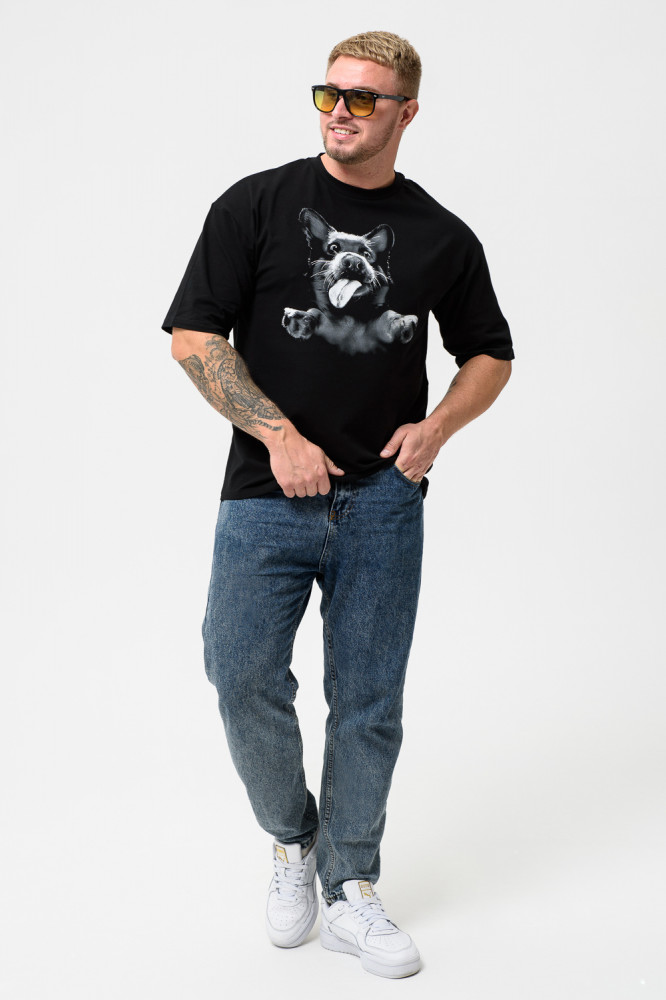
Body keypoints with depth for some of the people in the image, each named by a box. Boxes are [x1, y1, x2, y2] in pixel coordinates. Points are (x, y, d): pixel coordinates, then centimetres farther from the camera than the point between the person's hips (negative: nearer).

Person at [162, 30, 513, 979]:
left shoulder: (443, 236, 6)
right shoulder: (256, 205, 0)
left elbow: (490, 352, 17)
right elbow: (194, 333, -3)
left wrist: (438, 424, -3)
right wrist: (279, 434, -11)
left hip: (383, 501, 1)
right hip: (268, 495, -1)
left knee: (369, 701, 6)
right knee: (244, 678, -6)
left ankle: (349, 889, 23)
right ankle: (293, 840, 23)